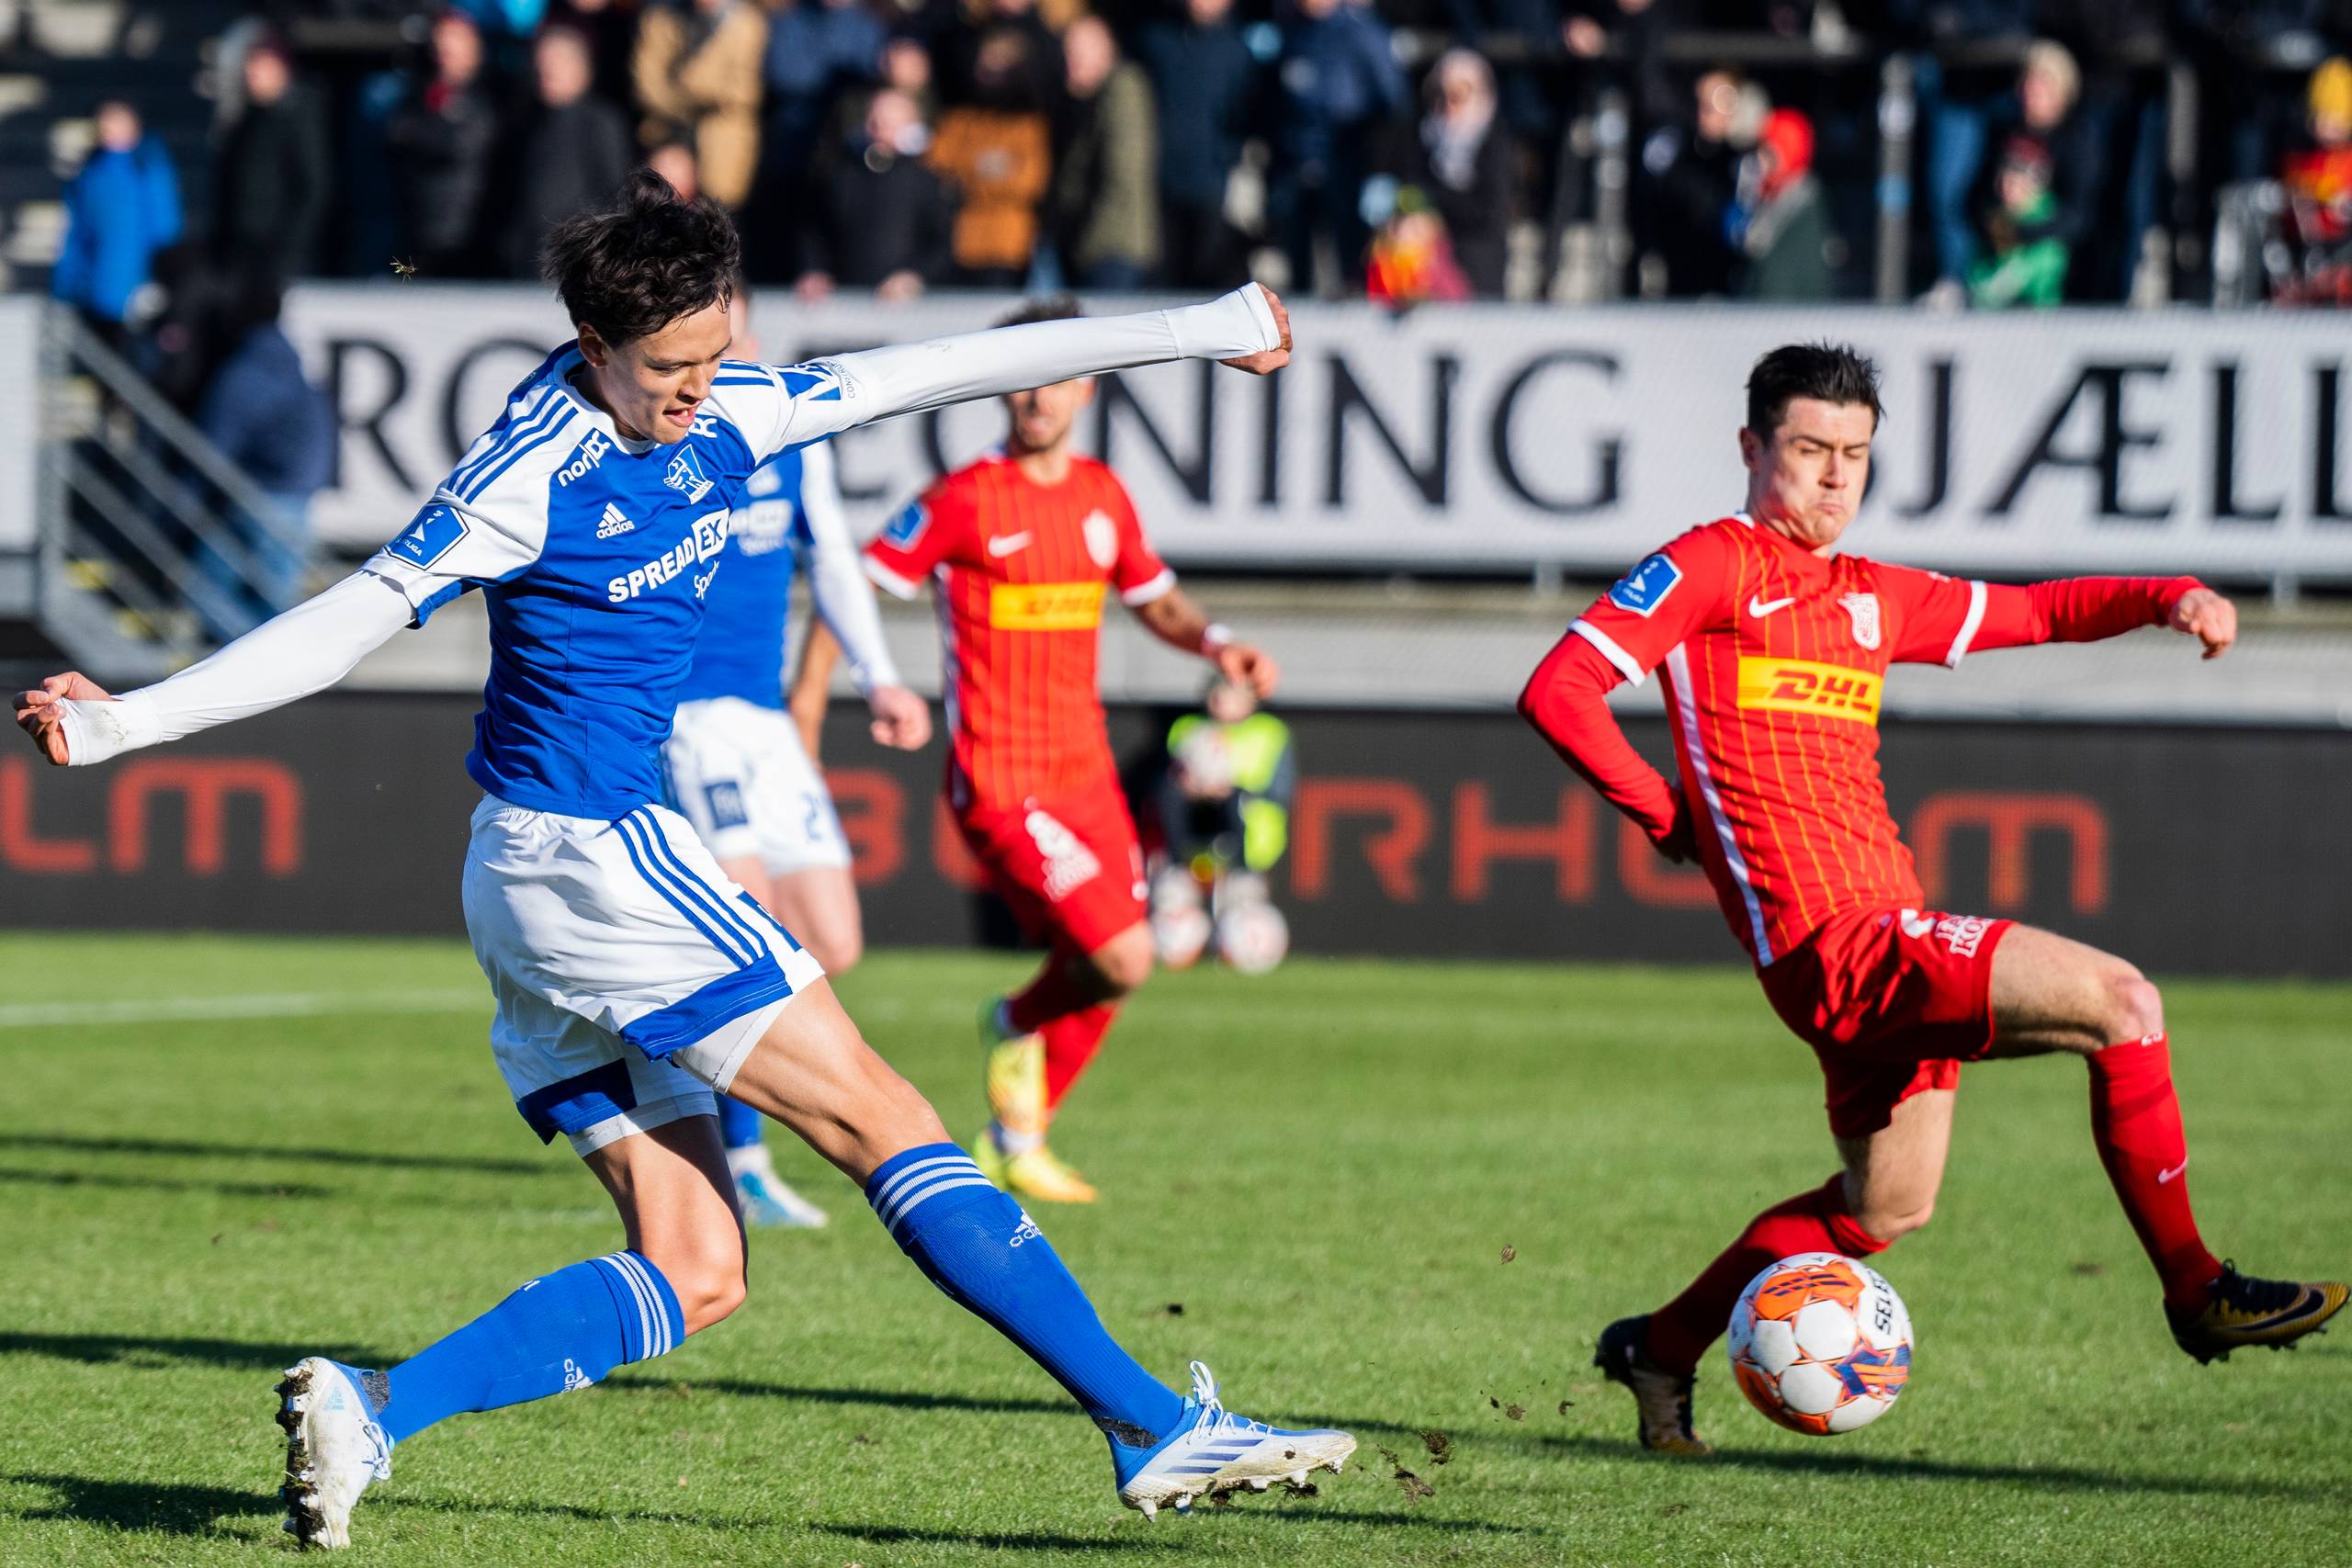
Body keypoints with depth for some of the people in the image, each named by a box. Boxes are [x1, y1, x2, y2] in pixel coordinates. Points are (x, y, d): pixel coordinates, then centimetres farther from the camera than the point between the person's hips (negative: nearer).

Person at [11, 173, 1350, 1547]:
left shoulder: (721, 412, 7)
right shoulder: (531, 475, -15)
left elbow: (934, 372, 13)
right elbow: (350, 622, -13)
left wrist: (1200, 334, 19)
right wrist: (120, 722, -20)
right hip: (586, 854, -9)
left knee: (691, 1276, 2)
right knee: (884, 1123, -6)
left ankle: (371, 1410, -6)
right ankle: (1156, 1428, -2)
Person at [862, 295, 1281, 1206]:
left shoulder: (1102, 496, 9)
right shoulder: (964, 501, -10)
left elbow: (1154, 598, 22)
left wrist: (1216, 645, 2)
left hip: (1085, 769, 7)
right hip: (999, 781, -7)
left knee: (1097, 979, 9)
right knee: (1123, 958, -16)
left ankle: (1012, 1143, 28)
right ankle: (1015, 1027, 15)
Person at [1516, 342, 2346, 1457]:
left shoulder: (1871, 598, 20)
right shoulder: (1710, 567, -2)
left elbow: (2033, 612, 25)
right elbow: (1557, 692, -8)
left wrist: (2170, 598, 8)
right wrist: (1668, 816, -6)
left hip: (1891, 937, 9)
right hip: (1837, 945, -9)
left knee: (1886, 1207, 20)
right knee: (2121, 1001, -16)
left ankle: (1659, 1351, 32)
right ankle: (2195, 1292, -9)